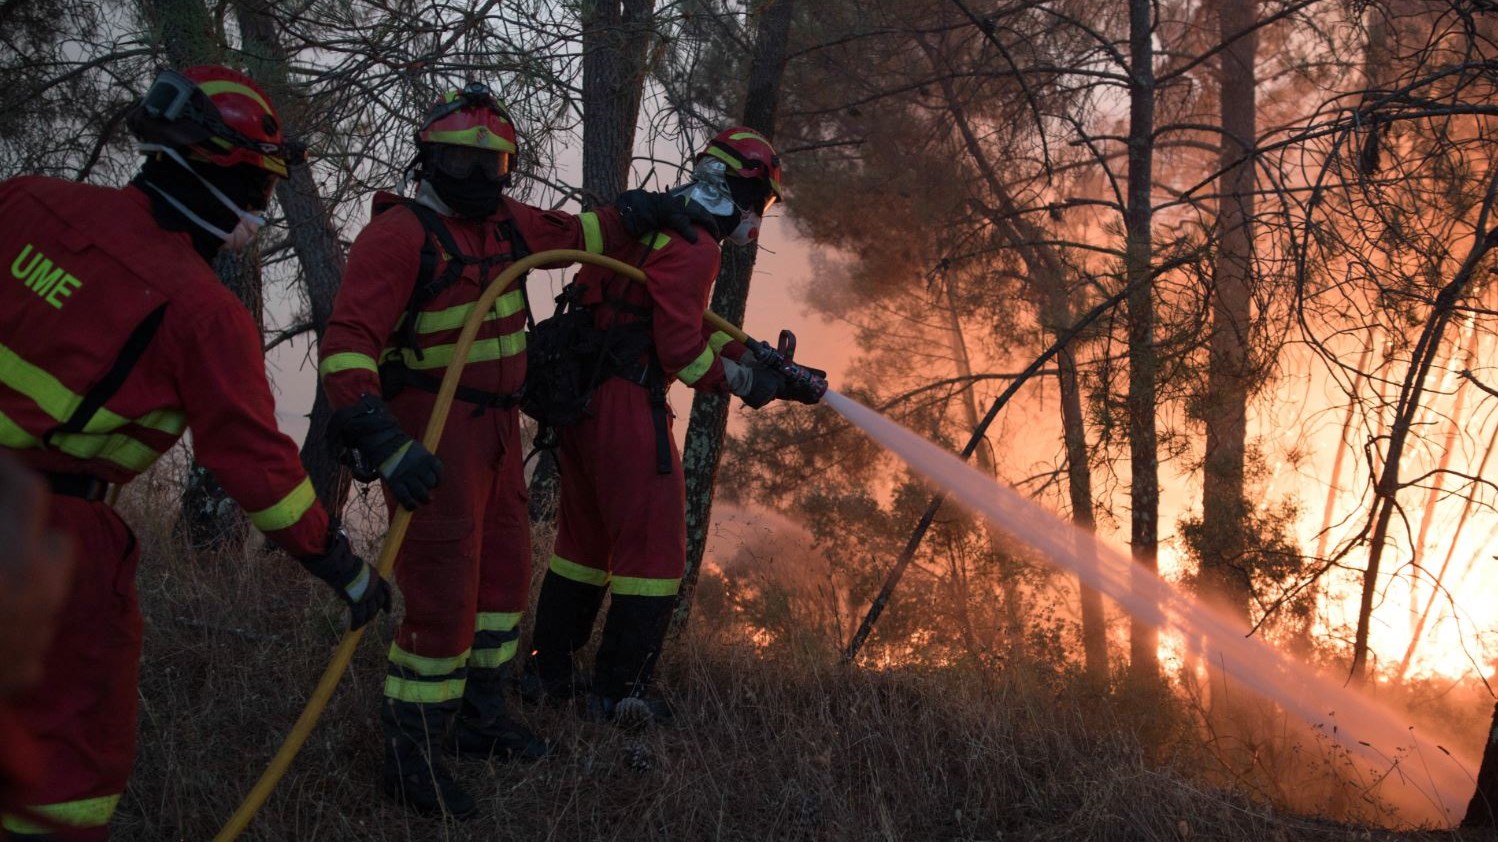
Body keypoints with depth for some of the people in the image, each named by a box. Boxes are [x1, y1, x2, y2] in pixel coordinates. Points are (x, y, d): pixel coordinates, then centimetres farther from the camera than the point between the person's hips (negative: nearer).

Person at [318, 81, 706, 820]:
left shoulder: (503, 222, 7)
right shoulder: (400, 233, -17)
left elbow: (575, 233, 27)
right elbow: (347, 345, -24)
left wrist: (639, 212, 16)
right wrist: (384, 444, -34)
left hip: (495, 427, 9)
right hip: (431, 438, -9)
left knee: (504, 573, 18)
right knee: (443, 598, -9)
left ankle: (479, 719, 35)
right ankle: (410, 760, 4)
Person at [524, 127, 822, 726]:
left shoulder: (650, 224, 20)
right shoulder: (693, 246, -13)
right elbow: (682, 348, -17)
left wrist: (757, 359, 19)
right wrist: (749, 382, -3)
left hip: (581, 400, 10)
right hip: (629, 406, -10)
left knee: (584, 537, 19)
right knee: (651, 548, -1)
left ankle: (547, 674, 27)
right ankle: (618, 693, 4)